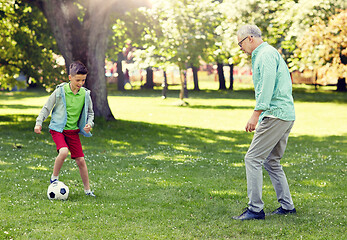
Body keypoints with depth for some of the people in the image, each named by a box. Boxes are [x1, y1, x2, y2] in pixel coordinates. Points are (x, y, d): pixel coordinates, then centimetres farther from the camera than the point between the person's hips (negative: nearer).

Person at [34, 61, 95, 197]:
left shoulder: (85, 94, 1)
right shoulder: (60, 91, -9)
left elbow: (90, 112, 16)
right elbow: (47, 108, 1)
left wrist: (89, 124, -1)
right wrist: (39, 122, -6)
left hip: (73, 130, 4)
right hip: (58, 128, -4)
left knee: (81, 160, 1)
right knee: (64, 151, -29)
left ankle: (87, 189, 16)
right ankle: (54, 178, -5)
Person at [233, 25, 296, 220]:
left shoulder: (266, 54, -9)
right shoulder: (267, 53, 24)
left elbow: (268, 85, -20)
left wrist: (256, 114, -24)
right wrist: (260, 116, 27)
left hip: (275, 115, -11)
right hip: (286, 115, 11)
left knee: (253, 159, -10)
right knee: (271, 161, 16)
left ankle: (256, 209, -10)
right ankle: (287, 206, 18)